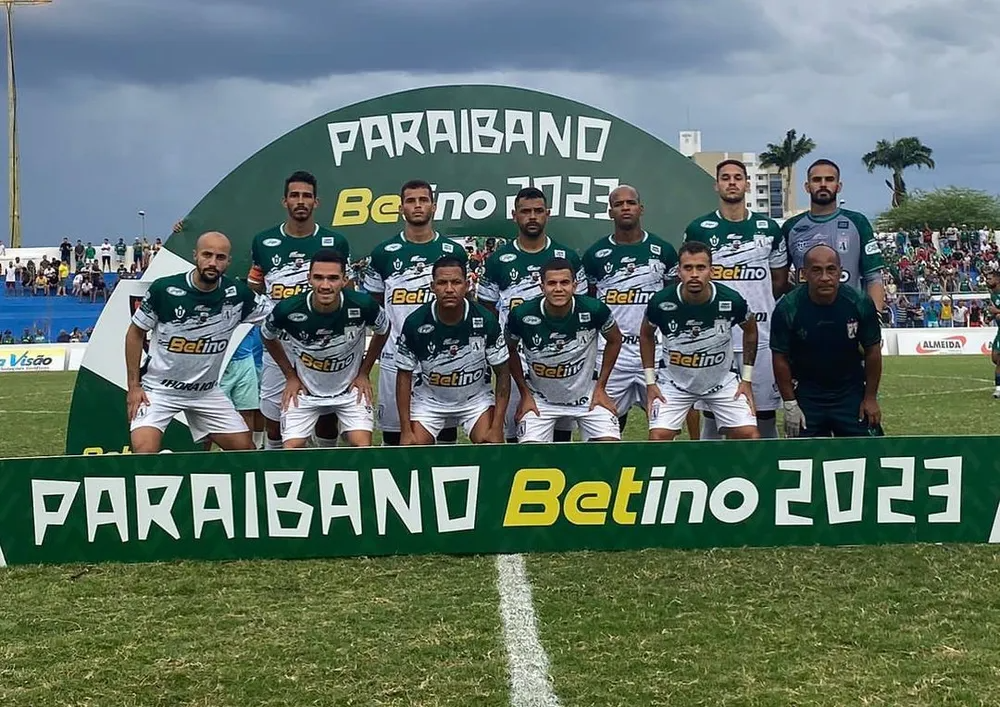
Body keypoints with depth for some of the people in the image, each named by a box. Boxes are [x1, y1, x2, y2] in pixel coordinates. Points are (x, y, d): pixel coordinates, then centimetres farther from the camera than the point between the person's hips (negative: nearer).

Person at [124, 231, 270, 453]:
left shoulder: (238, 294, -10)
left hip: (206, 391, 4)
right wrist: (134, 386, -7)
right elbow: (136, 333, -3)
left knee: (246, 450, 1)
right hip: (159, 388, -3)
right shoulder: (163, 289, -15)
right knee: (144, 453, -22)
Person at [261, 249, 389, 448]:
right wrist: (290, 376, 2)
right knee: (291, 450, -11)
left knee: (363, 447, -15)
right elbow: (267, 336, 1)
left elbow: (383, 331, 2)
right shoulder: (289, 310, -25)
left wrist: (364, 373, 2)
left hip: (350, 388, 0)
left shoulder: (362, 306, -24)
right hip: (304, 390, 0)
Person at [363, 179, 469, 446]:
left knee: (445, 433, 2)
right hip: (395, 358, 0)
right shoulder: (384, 253, 5)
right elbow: (374, 306, 15)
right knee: (394, 434, 5)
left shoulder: (453, 252, 6)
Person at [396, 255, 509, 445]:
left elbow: (502, 374, -9)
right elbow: (404, 376, -9)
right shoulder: (415, 323, -20)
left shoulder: (485, 320, -19)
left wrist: (497, 428, -15)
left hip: (476, 399, 0)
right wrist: (406, 431, -13)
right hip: (428, 399, 0)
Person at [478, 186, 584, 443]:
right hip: (514, 361, -1)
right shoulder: (498, 261, 5)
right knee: (516, 436, 1)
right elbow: (486, 312, 10)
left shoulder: (568, 257, 8)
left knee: (562, 432, 3)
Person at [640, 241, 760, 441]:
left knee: (750, 436, -8)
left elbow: (750, 330, 2)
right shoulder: (661, 302, -22)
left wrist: (747, 379, 2)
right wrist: (650, 382, -1)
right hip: (673, 381, -1)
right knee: (658, 438, -15)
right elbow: (646, 335, 1)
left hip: (722, 379, 1)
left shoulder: (731, 301, -21)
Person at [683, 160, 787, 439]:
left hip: (761, 338, 1)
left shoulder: (768, 228, 8)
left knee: (766, 416, 4)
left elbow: (780, 281, 16)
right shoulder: (699, 230, 3)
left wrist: (754, 304, 13)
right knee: (712, 416, 2)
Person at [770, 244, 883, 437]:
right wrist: (789, 404, -6)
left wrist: (870, 398, 0)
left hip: (852, 393, 1)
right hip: (806, 396, -1)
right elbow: (781, 358, -7)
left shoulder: (860, 303, -14)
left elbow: (872, 352, -2)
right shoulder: (787, 308, -16)